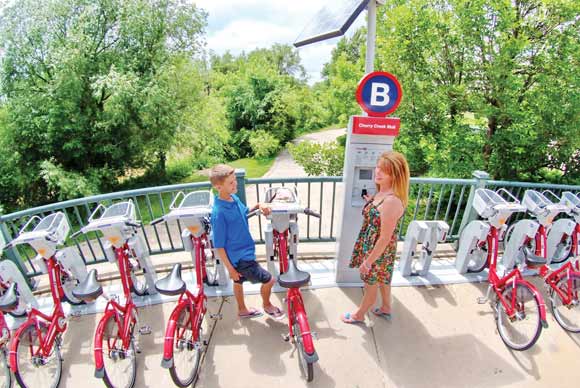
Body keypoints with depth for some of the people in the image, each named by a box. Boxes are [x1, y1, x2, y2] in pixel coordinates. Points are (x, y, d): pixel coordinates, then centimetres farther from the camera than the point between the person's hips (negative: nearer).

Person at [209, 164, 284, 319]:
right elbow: (219, 245, -21)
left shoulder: (234, 198, -6)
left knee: (239, 281, 28)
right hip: (240, 257, -8)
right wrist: (230, 268, -14)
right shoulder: (219, 213, -29)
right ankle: (267, 305, 31)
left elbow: (244, 213, 14)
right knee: (268, 280, 2)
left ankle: (242, 310, 51)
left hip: (242, 252, 8)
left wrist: (258, 206, -6)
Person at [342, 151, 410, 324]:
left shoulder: (392, 200, -33)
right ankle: (385, 308, 53)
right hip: (372, 245, 9)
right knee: (382, 280, 29)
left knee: (371, 285, 16)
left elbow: (385, 238, -28)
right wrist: (371, 204, 4)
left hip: (379, 250, -9)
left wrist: (368, 261, -20)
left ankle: (359, 315, 40)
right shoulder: (382, 193, -4)